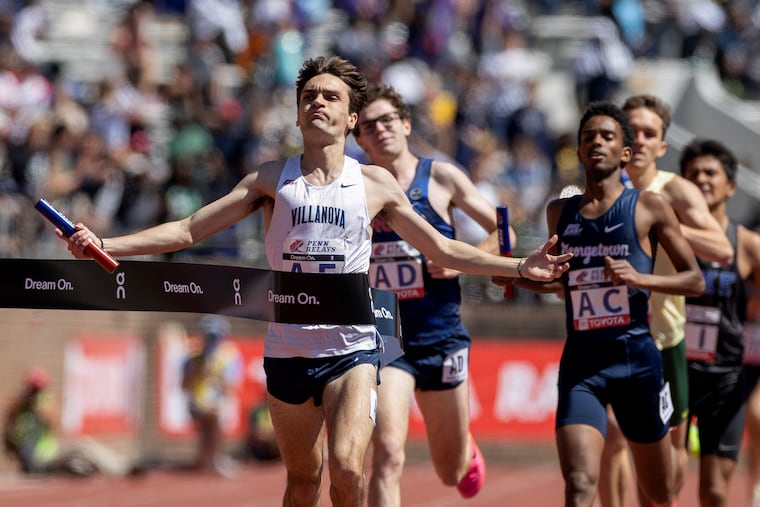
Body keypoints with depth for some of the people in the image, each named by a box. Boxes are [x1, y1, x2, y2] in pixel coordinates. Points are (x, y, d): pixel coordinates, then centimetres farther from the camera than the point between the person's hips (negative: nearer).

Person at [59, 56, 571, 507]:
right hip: (287, 349, 2)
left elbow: (443, 250, 13)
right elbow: (188, 230, 4)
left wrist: (520, 266, 6)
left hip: (352, 346, -2)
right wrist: (103, 245, -5)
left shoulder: (375, 183, 5)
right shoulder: (272, 179, 5)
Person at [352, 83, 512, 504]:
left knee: (451, 472, 16)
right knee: (387, 455, -21)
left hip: (441, 337, 1)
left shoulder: (441, 178, -1)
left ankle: (466, 451, 53)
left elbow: (502, 233, 3)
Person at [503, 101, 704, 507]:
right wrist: (520, 277, 6)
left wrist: (640, 278, -16)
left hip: (636, 358, -1)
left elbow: (695, 281, 0)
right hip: (580, 362, 1)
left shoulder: (649, 208, 0)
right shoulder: (559, 213, 11)